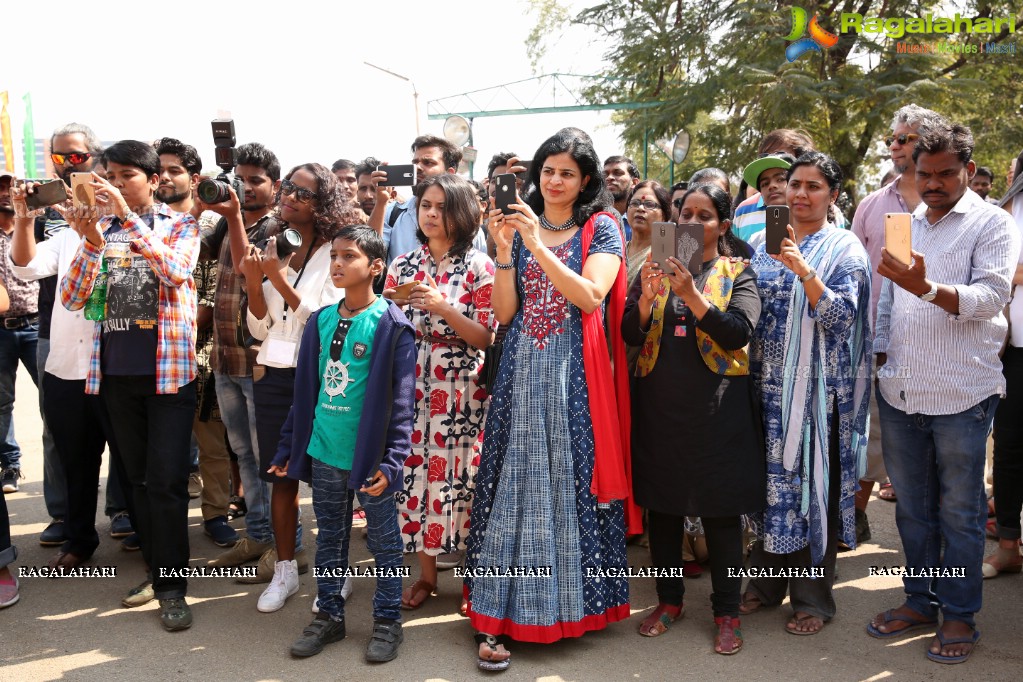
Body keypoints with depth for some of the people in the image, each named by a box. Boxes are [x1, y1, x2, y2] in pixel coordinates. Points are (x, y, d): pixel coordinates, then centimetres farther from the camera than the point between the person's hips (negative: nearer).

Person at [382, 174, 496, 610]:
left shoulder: (478, 265, -2)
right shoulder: (403, 265, 9)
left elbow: (486, 338, -7)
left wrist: (443, 308, -19)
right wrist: (395, 305, -10)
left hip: (461, 389, -3)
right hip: (412, 384, 3)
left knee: (459, 476, -2)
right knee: (416, 472, 4)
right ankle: (427, 572, 18)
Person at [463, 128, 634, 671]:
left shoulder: (601, 228, 3)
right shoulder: (520, 225, 12)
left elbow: (590, 296, -14)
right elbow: (504, 312, 5)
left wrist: (538, 246, -18)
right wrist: (504, 251, -7)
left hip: (575, 372, -2)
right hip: (521, 370, 3)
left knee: (572, 477, 1)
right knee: (512, 482, 0)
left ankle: (576, 597, 18)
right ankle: (495, 617, 4)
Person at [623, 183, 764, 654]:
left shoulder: (737, 273, 2)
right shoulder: (656, 267, 9)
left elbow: (739, 333, -14)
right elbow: (630, 335, 1)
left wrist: (692, 295, -24)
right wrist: (647, 298, -18)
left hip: (716, 405, -3)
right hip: (659, 403, 3)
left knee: (720, 510, 3)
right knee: (662, 505, 10)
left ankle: (727, 613, 16)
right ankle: (669, 600, 26)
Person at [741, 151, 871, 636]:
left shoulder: (844, 249, -3)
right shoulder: (767, 243, 12)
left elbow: (843, 316, -16)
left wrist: (803, 272, -27)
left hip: (816, 386, -4)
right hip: (768, 382, 5)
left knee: (812, 479, 0)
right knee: (770, 476, 10)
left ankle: (813, 598, 13)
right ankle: (768, 581, 25)